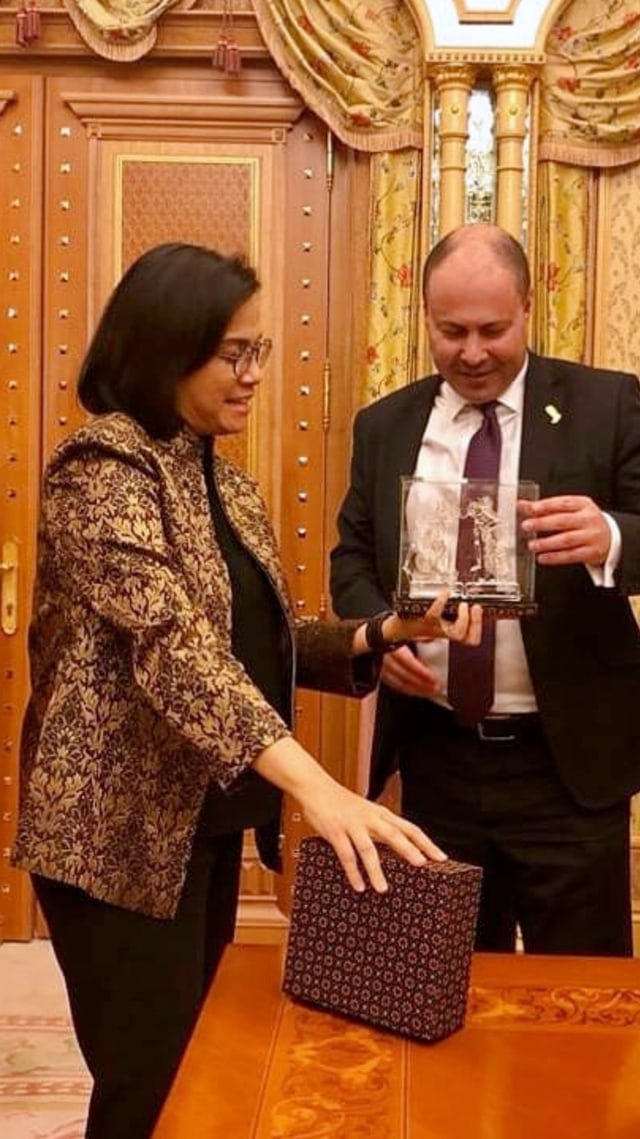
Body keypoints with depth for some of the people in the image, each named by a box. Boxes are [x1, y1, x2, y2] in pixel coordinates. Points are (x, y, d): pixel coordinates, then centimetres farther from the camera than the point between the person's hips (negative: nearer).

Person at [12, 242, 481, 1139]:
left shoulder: (225, 479, 11)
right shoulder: (103, 465, -15)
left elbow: (260, 640, 11)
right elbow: (171, 640, -29)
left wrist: (386, 633, -6)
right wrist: (317, 785, -39)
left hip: (210, 821, 8)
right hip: (124, 833, -8)